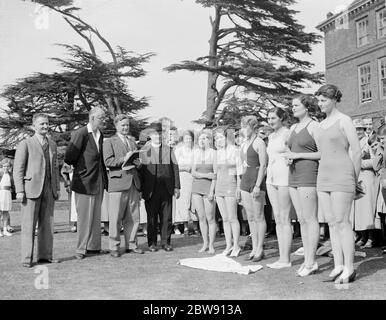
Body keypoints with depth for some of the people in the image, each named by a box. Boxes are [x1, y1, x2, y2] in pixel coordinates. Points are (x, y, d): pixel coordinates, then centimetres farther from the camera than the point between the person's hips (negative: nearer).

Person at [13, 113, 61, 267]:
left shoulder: (52, 144, 15)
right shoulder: (25, 144, -2)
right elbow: (18, 169, -4)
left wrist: (57, 188, 14)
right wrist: (19, 191, -11)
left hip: (48, 190, 5)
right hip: (31, 189, -5)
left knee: (47, 224, 7)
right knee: (28, 225, -2)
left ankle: (45, 256, 14)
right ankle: (27, 259, 4)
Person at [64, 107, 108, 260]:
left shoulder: (100, 135, 11)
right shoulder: (80, 134, -15)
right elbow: (69, 158, -15)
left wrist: (105, 179, 14)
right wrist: (80, 167, 0)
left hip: (98, 181, 7)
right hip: (84, 181, -7)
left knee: (96, 216, 13)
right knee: (84, 216, 0)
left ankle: (93, 246, 24)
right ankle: (81, 249, 10)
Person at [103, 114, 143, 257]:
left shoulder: (132, 143, 24)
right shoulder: (109, 142, 5)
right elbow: (108, 162, -7)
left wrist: (137, 163, 5)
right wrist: (124, 159, -17)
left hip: (133, 184, 6)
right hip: (118, 183, -5)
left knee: (133, 217, 6)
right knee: (115, 218, -3)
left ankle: (131, 244, 17)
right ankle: (114, 247, 6)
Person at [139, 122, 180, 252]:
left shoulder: (168, 150, 11)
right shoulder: (144, 151, 5)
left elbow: (175, 168, 9)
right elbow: (140, 170, 1)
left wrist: (177, 187, 3)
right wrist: (140, 189, -4)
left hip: (166, 190, 2)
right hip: (150, 191, -2)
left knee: (167, 217, 4)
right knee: (151, 218, 4)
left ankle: (165, 242, 14)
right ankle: (152, 243, 14)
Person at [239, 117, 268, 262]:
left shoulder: (259, 143, -7)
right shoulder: (244, 144, 17)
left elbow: (263, 165, -12)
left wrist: (257, 185, -19)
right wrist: (240, 185, 17)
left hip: (256, 181, -8)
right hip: (245, 181, 8)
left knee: (259, 217, -2)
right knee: (250, 217, 9)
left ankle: (260, 249, 5)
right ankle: (254, 248, 16)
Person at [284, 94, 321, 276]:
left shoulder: (314, 127, -5)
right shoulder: (293, 128, 19)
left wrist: (298, 155, -14)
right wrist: (289, 158, 4)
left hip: (308, 175, -8)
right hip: (293, 176, 8)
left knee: (310, 219, -7)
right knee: (302, 220, 8)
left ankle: (311, 262, -3)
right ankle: (307, 260, 13)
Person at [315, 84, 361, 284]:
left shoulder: (344, 120, -4)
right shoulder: (321, 125, 16)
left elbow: (357, 152, -5)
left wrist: (354, 180, -1)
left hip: (341, 176, -7)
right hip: (323, 177, 7)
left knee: (342, 222, -7)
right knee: (331, 223, 6)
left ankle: (349, 269, 0)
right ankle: (338, 266, 12)